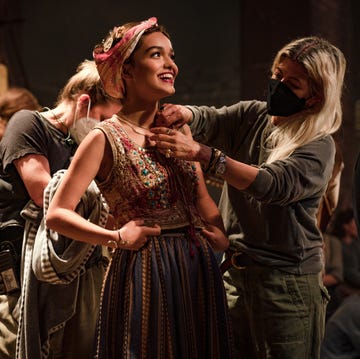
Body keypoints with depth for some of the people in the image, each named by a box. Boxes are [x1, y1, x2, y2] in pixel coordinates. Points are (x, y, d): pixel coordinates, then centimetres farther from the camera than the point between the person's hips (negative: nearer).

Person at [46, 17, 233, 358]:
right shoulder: (105, 138, -9)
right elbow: (57, 213, -10)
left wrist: (222, 236, 2)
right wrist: (117, 238, -15)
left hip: (199, 270, 6)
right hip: (144, 274, -6)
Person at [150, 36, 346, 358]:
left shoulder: (319, 147, -11)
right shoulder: (251, 116, 8)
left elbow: (271, 184, -26)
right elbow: (209, 120, -7)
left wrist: (202, 153, -35)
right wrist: (184, 114, -30)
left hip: (287, 281, -5)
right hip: (234, 272, 5)